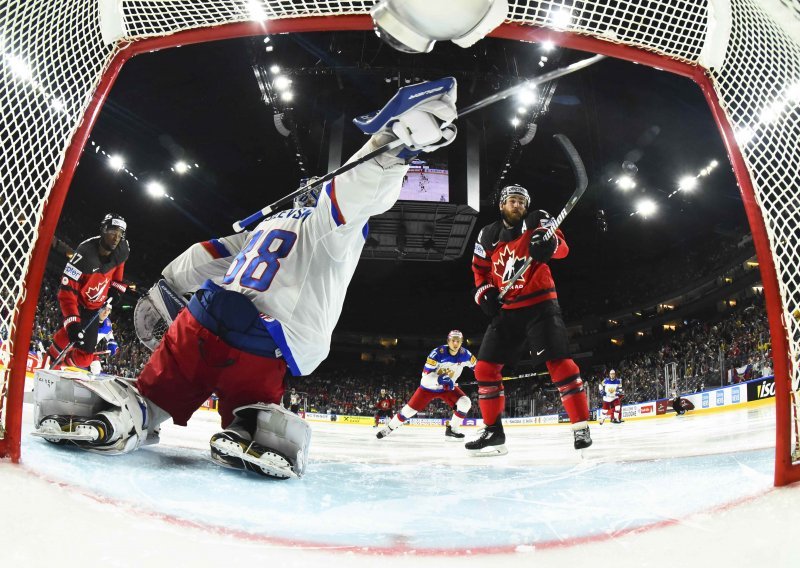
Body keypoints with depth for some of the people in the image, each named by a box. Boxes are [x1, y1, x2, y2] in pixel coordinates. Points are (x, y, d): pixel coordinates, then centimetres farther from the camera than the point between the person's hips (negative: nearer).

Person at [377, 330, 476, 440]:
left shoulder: (464, 354, -16)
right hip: (429, 386, -3)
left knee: (465, 402, -18)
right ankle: (389, 428, 16)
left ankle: (452, 429, -1)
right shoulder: (437, 353, -29)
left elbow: (476, 366, 3)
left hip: (448, 388, 3)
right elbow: (426, 375, -30)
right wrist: (439, 379, -45)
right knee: (410, 409, -5)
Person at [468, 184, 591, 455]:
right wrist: (484, 291, 2)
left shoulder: (537, 220, 0)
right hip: (507, 310, 4)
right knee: (485, 367, -2)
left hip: (540, 304, -4)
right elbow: (480, 268, 21)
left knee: (558, 360, -17)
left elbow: (561, 247, -13)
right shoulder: (488, 235, 10)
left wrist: (550, 242, -37)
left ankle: (581, 425, -6)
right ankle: (493, 431, 8)